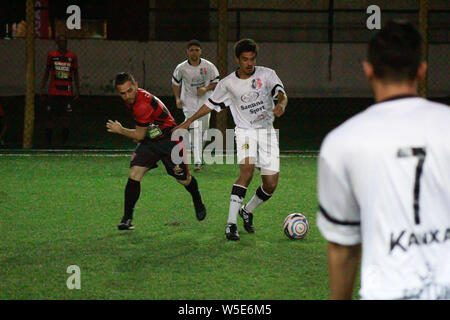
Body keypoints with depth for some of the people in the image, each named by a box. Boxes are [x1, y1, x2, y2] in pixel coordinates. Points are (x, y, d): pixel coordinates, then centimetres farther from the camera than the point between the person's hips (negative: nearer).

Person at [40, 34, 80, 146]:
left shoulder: (72, 56, 6)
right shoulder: (51, 55, 6)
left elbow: (75, 74, 12)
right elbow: (47, 72, 12)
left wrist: (77, 90, 6)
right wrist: (42, 89, 7)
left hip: (67, 92, 0)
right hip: (53, 92, 0)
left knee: (66, 118, -2)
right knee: (50, 117, -1)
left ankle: (64, 143, 3)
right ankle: (48, 142, 5)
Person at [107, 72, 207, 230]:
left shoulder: (143, 104, -33)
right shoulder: (131, 99, -5)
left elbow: (139, 135, -22)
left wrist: (120, 130, -10)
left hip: (169, 140, -6)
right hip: (149, 140, 7)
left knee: (184, 179, 10)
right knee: (134, 174, -15)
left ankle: (197, 200, 43)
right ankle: (127, 218, -12)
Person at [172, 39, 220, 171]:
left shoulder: (209, 66, -7)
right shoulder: (181, 68, -7)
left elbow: (216, 82, 2)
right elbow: (175, 83, 9)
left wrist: (206, 89, -16)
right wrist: (177, 99, -1)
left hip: (205, 101, 2)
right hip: (189, 101, -2)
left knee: (203, 130, 6)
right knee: (195, 129, -17)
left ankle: (200, 157, 28)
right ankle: (197, 161, -21)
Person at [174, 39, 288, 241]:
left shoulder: (267, 75, -4)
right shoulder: (228, 83, -1)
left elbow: (281, 94, -18)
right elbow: (211, 104, 13)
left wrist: (281, 104, -42)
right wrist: (189, 121, 11)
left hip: (267, 131, 2)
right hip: (245, 131, -2)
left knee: (270, 184, -4)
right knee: (247, 169, -29)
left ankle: (247, 211, 27)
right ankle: (231, 224, -31)